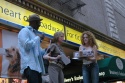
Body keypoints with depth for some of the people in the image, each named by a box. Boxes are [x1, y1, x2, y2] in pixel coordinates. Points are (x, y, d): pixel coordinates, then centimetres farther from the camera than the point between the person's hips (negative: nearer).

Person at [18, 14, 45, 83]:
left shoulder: (34, 33, 25)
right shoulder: (24, 31, -1)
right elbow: (27, 45, -17)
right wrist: (38, 38, -5)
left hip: (37, 65, 9)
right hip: (30, 65, -9)